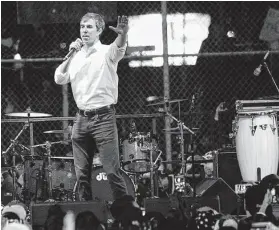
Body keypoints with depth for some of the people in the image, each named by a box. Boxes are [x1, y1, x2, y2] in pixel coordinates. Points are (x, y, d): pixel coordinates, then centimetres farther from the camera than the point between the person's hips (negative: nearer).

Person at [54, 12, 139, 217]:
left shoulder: (106, 52, -4)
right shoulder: (76, 57, 13)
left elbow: (119, 48, -27)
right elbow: (59, 79, 7)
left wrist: (122, 34, -50)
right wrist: (70, 55, -3)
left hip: (103, 117, -5)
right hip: (81, 118, 6)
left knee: (112, 171, -10)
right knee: (82, 173, 7)